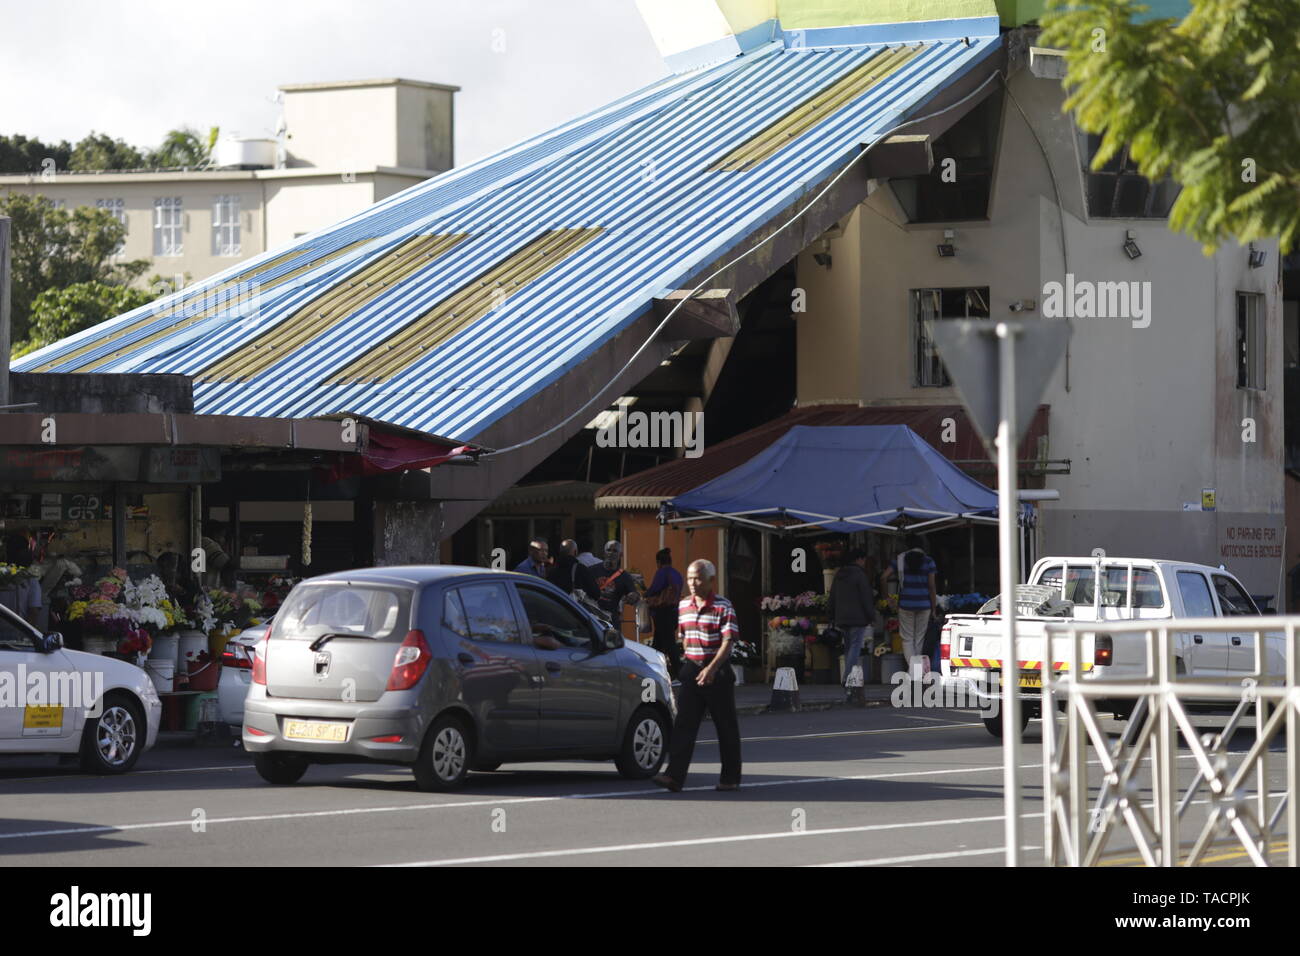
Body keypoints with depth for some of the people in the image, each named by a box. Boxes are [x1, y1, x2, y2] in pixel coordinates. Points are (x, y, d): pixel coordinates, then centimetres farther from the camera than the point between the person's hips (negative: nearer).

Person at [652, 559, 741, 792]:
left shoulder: (723, 607, -9)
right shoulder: (683, 607, 10)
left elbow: (728, 641, -16)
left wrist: (712, 668, -27)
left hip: (718, 671, -5)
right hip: (692, 670, 5)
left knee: (726, 727, 4)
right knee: (684, 724, -6)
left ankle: (731, 778, 14)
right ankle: (674, 775, -13)